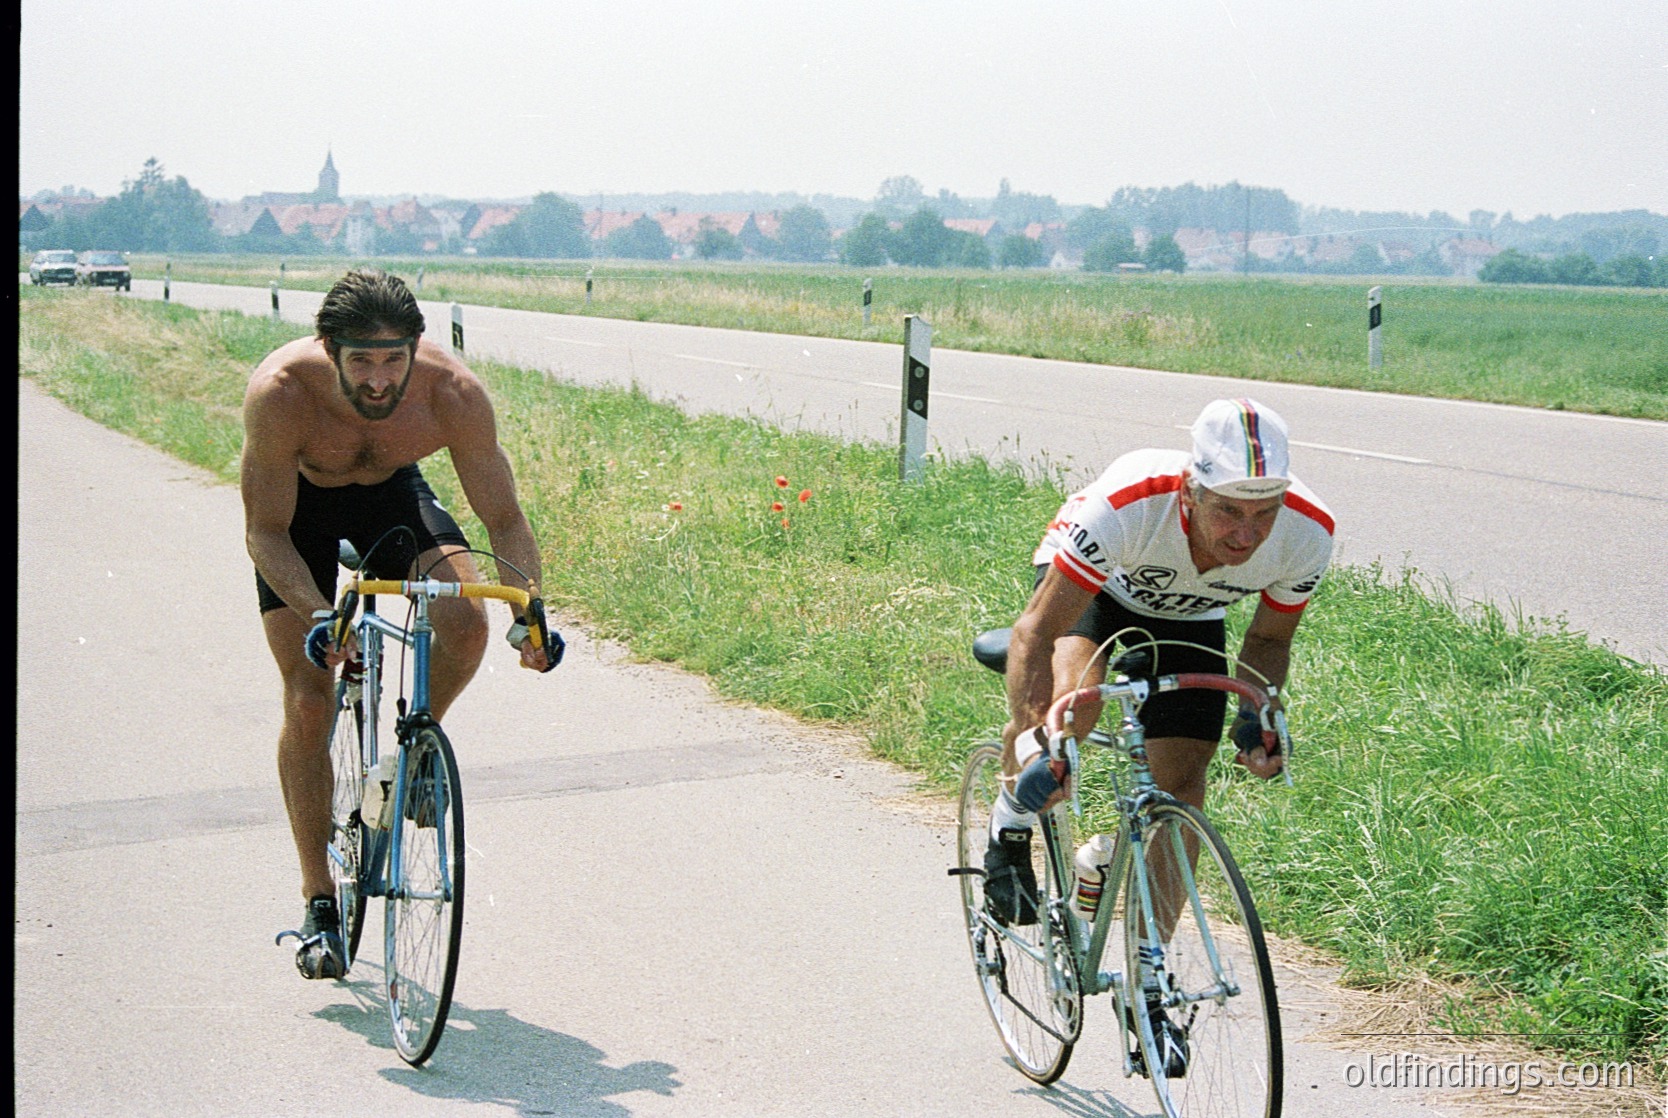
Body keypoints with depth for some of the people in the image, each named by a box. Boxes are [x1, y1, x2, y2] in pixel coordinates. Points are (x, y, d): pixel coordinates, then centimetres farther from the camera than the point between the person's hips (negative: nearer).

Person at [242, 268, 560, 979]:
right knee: (309, 699, -8)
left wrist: (529, 613, -37)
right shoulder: (279, 394, -37)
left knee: (466, 621, -26)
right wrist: (318, 616, -43)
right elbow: (266, 533, -27)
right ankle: (320, 906, 5)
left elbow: (504, 518, -22)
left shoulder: (453, 394, -32)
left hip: (394, 496, 1)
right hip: (298, 509, -1)